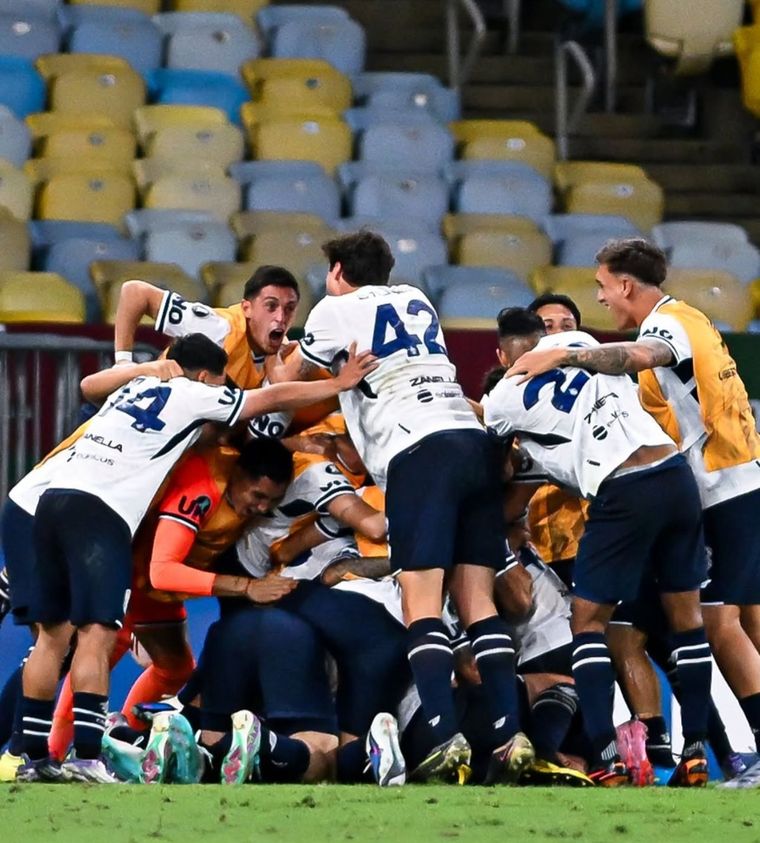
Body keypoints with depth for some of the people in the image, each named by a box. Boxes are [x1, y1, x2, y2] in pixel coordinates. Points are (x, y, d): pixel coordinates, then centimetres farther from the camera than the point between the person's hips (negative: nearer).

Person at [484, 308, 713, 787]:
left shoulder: (505, 399, 4)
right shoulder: (580, 343, 16)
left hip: (623, 494, -5)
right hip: (676, 473, 5)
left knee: (589, 620, 7)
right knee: (686, 613, 15)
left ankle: (607, 756, -7)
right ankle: (696, 750, 15)